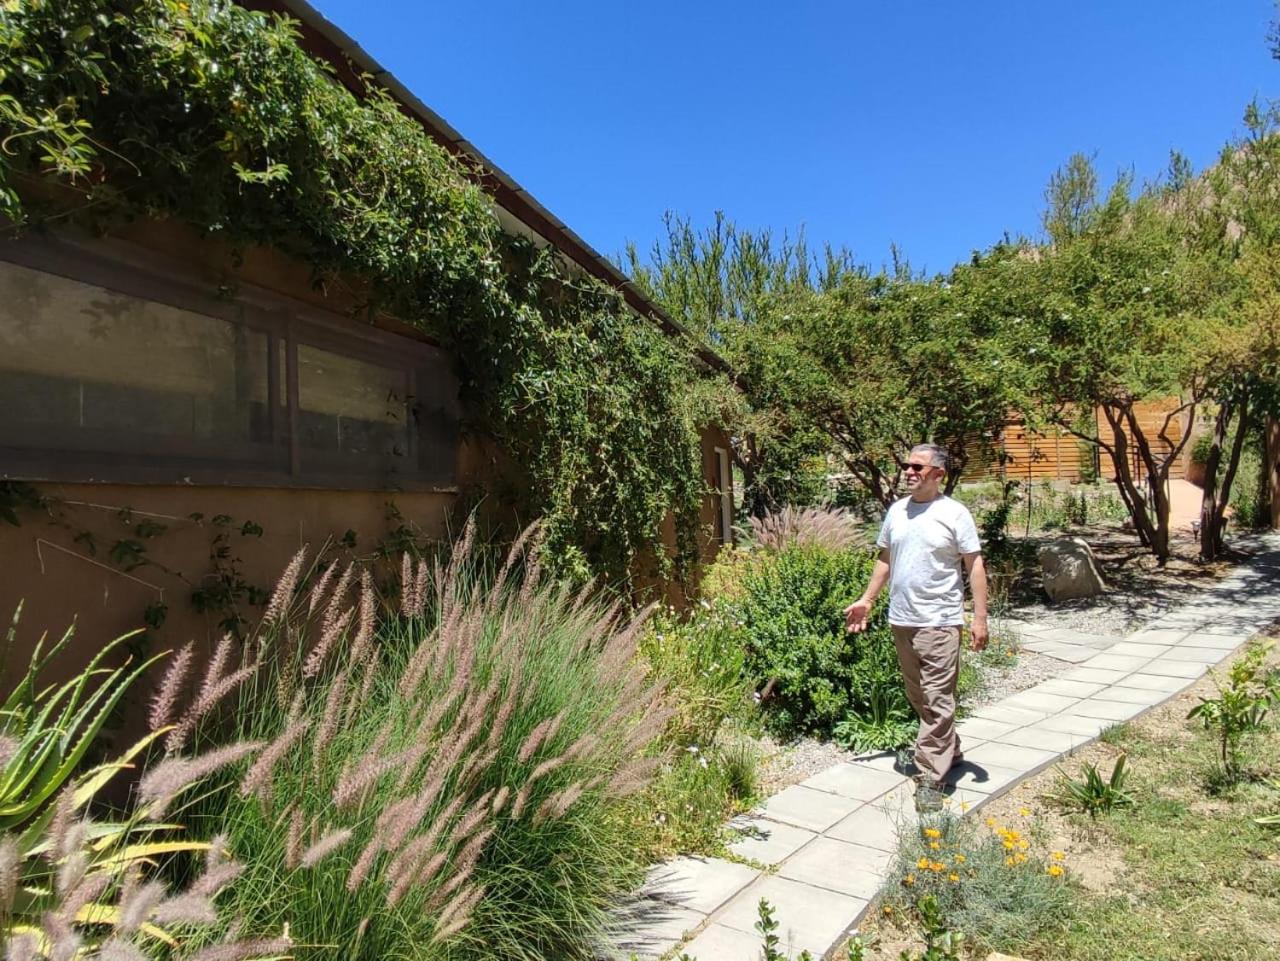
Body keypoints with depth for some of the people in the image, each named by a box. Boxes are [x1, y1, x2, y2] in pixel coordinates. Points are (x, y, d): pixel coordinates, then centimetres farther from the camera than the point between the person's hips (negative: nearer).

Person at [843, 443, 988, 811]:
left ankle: (931, 778, 3)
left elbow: (975, 565, -6)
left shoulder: (954, 514, -7)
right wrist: (866, 600, 14)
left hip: (939, 622, -6)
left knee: (937, 702, -4)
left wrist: (980, 617, -12)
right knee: (919, 699, 17)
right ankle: (950, 752, 37)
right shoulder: (896, 511, 9)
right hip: (901, 620, 6)